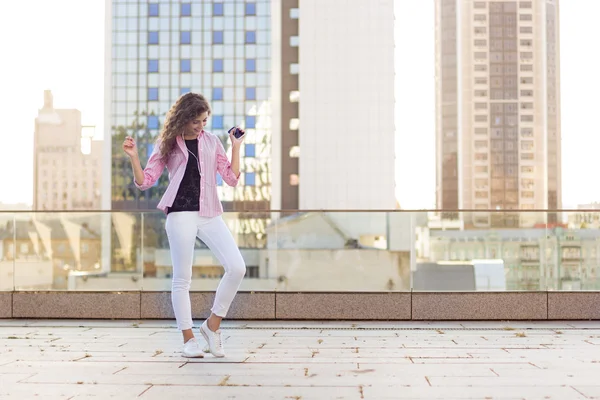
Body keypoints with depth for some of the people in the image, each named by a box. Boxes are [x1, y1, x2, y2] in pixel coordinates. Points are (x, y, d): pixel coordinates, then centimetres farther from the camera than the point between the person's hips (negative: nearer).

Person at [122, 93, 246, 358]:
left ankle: (212, 325, 5)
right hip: (181, 214, -3)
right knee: (182, 278, -1)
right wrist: (133, 157, -10)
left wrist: (236, 146, 4)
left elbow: (232, 178, 8)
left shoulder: (211, 141, 13)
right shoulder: (167, 144, 7)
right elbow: (145, 181, 5)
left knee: (237, 268, -10)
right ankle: (188, 339, 10)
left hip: (210, 214, 3)